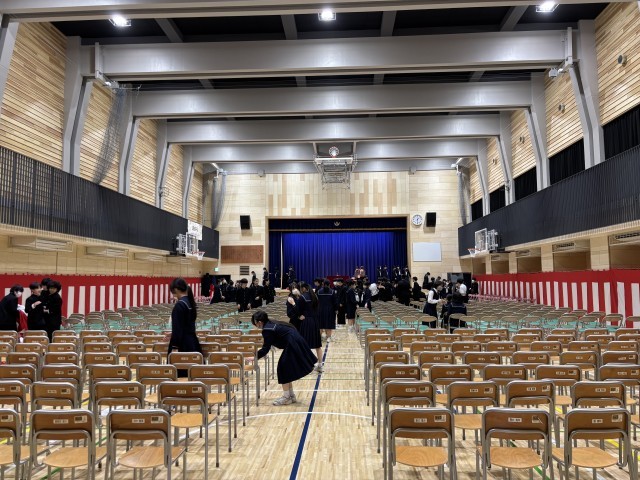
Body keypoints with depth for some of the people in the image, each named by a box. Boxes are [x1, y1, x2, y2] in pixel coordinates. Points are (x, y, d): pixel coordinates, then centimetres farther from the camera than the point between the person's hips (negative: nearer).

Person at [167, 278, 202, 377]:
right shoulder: (190, 303, 9)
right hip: (192, 342, 8)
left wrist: (175, 347, -16)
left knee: (181, 373, -1)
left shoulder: (179, 305, -16)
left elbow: (177, 328, -18)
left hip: (183, 344, -8)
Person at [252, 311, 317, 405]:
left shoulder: (267, 330, -14)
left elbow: (266, 348, -12)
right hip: (296, 343, 9)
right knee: (287, 369, 16)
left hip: (293, 345, -9)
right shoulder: (272, 324, 14)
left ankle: (286, 397, 8)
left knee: (283, 369, 0)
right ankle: (291, 396, 24)